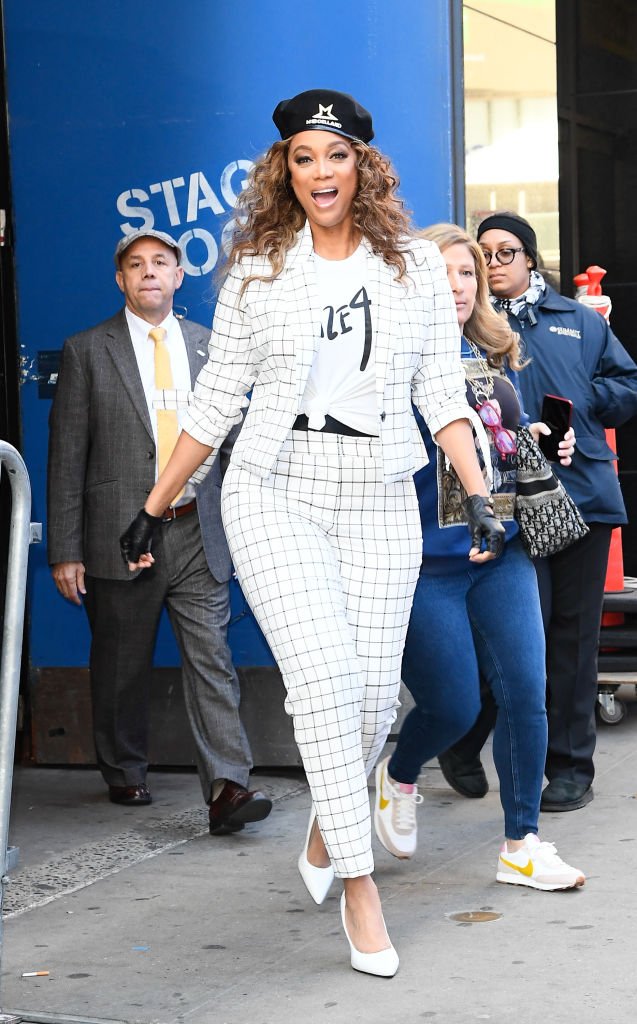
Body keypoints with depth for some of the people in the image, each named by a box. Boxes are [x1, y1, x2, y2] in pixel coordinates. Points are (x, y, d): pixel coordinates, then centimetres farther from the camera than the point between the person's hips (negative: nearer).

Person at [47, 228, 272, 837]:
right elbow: (66, 457, 0)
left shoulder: (208, 347, 11)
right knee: (121, 668, 9)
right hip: (121, 536, -1)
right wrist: (64, 551, -5)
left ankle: (227, 788, -12)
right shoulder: (88, 351, 2)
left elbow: (234, 439, 15)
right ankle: (124, 775, 27)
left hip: (198, 534, 2)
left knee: (211, 660, -7)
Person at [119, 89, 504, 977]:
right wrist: (154, 510, 9)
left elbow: (443, 395, 6)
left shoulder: (416, 267, 6)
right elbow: (215, 403, 8)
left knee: (375, 689, 0)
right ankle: (359, 886, -7)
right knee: (326, 679, -14)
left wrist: (479, 496, -4)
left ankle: (327, 828, 30)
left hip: (380, 503, 2)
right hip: (277, 497, -1)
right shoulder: (257, 272, 4)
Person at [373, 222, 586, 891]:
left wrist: (541, 443, 5)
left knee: (526, 694, -1)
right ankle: (397, 778, 34)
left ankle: (521, 847, 10)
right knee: (453, 706, 0)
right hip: (427, 560, -5)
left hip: (502, 553, 5)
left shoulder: (500, 356, 11)